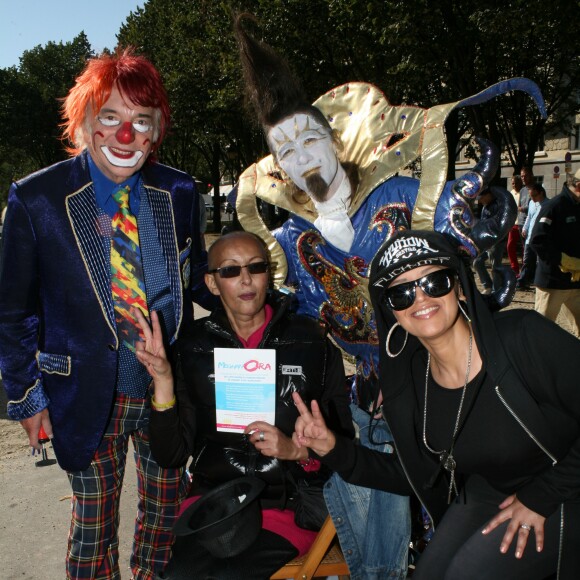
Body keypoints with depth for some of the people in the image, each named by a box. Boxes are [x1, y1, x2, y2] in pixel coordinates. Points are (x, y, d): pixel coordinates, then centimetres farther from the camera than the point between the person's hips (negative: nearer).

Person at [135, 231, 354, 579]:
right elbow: (171, 455, 0)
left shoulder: (311, 341, 1)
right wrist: (163, 379, -11)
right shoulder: (193, 349, 4)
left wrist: (296, 449, -13)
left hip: (292, 502, -1)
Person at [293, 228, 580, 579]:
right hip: (486, 494, 5)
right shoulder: (408, 383, -10)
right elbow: (418, 477, 0)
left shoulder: (524, 337, -26)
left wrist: (541, 496, -18)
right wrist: (335, 450, -11)